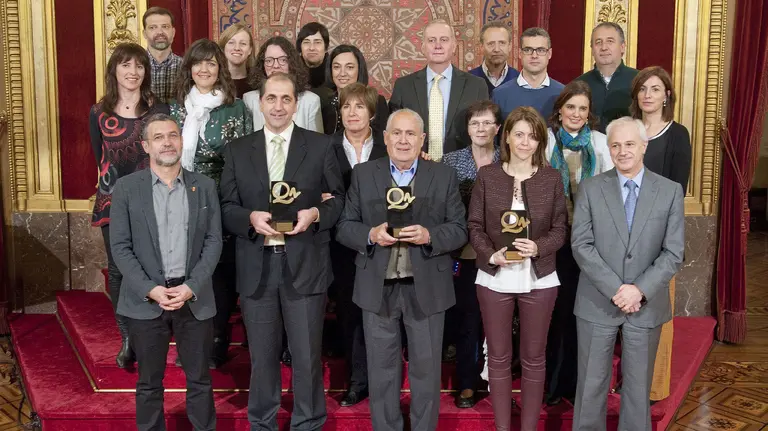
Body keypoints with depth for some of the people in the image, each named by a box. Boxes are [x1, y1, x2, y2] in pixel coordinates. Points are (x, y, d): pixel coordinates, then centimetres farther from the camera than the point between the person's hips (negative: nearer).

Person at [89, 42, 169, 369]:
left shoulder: (158, 111, -3)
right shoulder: (99, 113, 3)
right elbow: (100, 159, 12)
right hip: (113, 201, 2)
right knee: (117, 269, 7)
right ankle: (127, 338, 20)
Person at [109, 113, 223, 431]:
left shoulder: (205, 186, 5)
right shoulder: (126, 187, 1)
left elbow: (213, 241, 2)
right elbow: (120, 246, -3)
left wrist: (191, 286, -10)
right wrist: (150, 289, -13)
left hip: (195, 298, 1)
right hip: (145, 299, -1)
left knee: (199, 378, 10)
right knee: (149, 381, 10)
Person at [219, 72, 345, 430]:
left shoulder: (320, 146, 3)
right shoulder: (237, 150, 7)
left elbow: (339, 201, 5)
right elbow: (226, 208, 5)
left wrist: (315, 214, -15)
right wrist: (251, 218, -15)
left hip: (305, 266, -1)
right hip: (256, 267, 2)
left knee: (307, 356, 6)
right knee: (262, 356, 13)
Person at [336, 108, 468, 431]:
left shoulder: (445, 176, 3)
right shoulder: (362, 174, 4)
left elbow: (459, 230, 0)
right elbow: (344, 227, 3)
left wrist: (429, 235, -18)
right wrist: (371, 235, -17)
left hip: (426, 288, 0)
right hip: (378, 288, 1)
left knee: (426, 368, 10)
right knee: (382, 370, 11)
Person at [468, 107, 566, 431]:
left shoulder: (552, 178, 0)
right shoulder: (487, 175, -1)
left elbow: (560, 230, 1)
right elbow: (474, 226, 0)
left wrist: (538, 247, -19)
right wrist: (491, 254, -17)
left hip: (539, 279, 0)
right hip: (494, 277, 0)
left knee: (534, 357, 9)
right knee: (498, 356, 9)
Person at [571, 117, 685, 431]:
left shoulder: (670, 191, 0)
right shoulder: (591, 188, -1)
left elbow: (674, 253, -4)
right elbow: (581, 245, -8)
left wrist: (640, 290, -16)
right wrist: (616, 289, -16)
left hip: (647, 305, 1)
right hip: (597, 303, 0)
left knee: (638, 386, 13)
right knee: (591, 384, 8)